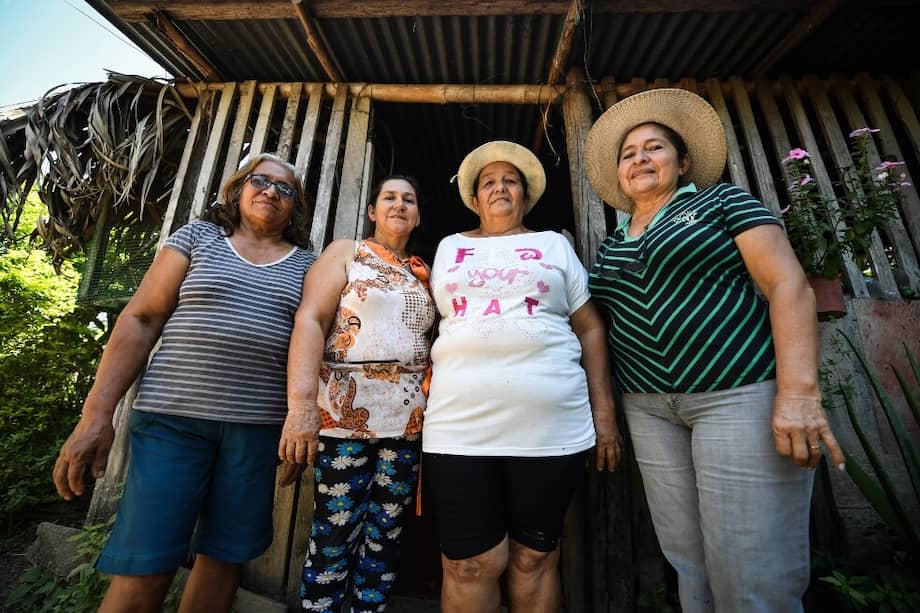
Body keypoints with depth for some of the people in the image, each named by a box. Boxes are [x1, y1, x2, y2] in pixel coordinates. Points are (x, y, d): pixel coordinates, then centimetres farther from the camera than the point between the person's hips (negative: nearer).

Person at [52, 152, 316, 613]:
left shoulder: (307, 265, 9)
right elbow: (140, 319, 3)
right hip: (174, 417, -1)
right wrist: (96, 414, -4)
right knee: (145, 568, 2)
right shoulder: (197, 236, 7)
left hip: (259, 427, 1)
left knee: (224, 557, 12)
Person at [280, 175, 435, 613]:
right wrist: (302, 403, -21)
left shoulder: (422, 273, 15)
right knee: (334, 536, 3)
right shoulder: (346, 252, 4)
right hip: (345, 413, -4)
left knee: (384, 537, 12)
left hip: (408, 420, 4)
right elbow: (309, 319, -9)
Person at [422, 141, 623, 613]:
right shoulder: (450, 247, 17)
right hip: (460, 428, 1)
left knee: (534, 559, 12)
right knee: (470, 566, 6)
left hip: (551, 427, 0)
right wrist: (430, 405, 11)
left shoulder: (555, 244, 13)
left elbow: (590, 329, 10)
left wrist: (603, 411, 3)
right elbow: (434, 325, 17)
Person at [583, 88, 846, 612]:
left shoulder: (722, 201, 3)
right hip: (650, 410, 5)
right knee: (689, 565, 12)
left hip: (741, 393, -4)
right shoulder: (612, 246, 16)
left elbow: (789, 285, -7)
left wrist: (799, 391, -18)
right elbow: (605, 324, 18)